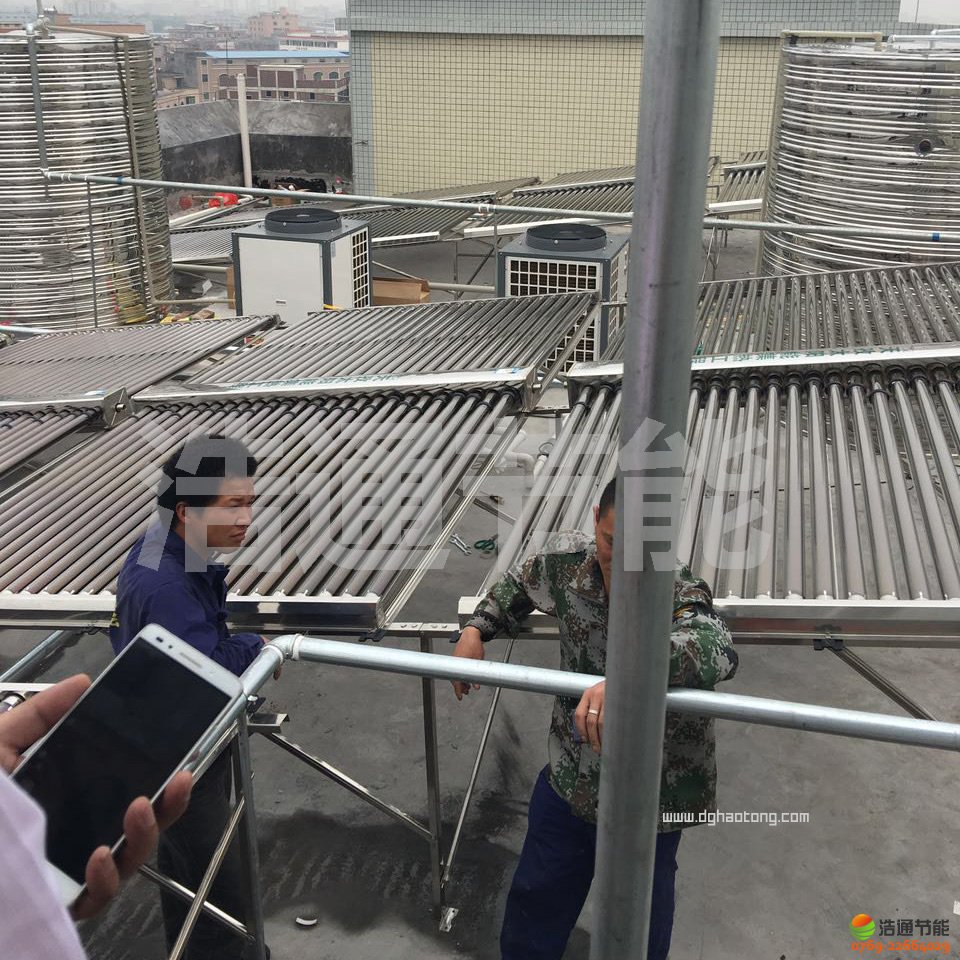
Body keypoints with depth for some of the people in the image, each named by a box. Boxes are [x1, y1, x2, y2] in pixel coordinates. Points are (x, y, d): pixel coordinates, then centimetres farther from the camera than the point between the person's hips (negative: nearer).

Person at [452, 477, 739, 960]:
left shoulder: (679, 593, -29)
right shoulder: (567, 559, -14)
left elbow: (716, 650, -52)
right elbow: (520, 583, 10)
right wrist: (475, 630, -4)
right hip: (569, 777, 4)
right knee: (536, 896, 24)